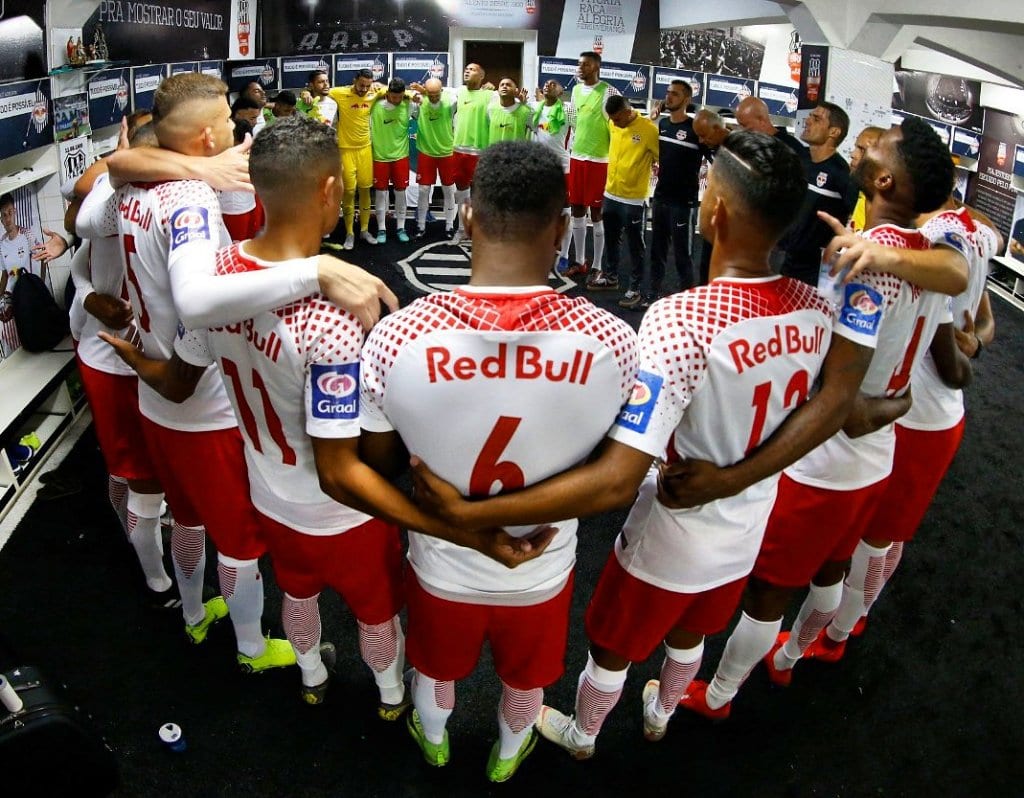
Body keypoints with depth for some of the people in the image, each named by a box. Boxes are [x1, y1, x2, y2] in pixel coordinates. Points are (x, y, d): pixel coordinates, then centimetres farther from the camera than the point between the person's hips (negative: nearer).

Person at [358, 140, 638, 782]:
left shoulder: (398, 336, -29)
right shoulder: (612, 341, -28)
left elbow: (376, 457, -10)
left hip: (442, 566, 0)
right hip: (542, 571, 0)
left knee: (436, 667, 34)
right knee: (525, 678, 33)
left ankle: (433, 739, 64)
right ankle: (509, 754, 63)